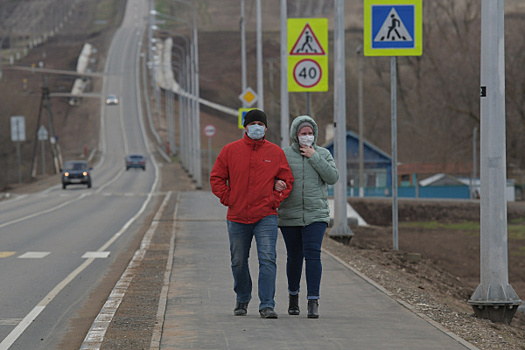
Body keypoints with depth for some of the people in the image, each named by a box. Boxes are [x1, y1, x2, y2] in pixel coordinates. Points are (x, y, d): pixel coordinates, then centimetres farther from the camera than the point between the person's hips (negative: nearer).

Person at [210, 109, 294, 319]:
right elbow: (216, 178, 7)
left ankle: (267, 305, -14)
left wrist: (275, 200, -3)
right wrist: (228, 199, -3)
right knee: (239, 262, 12)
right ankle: (242, 300, 32)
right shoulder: (230, 150, 2)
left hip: (266, 217, -1)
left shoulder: (276, 153, 3)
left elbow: (287, 181, 10)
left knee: (267, 260, -13)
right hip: (237, 217, 1)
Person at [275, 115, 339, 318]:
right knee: (294, 257, 8)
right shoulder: (284, 155, 4)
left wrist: (314, 157, -10)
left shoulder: (323, 154, 6)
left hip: (315, 215, -1)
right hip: (289, 216, 1)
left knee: (312, 255, -13)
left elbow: (333, 177, -6)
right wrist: (275, 184, -23)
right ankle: (293, 296, 30)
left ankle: (313, 302, -15)